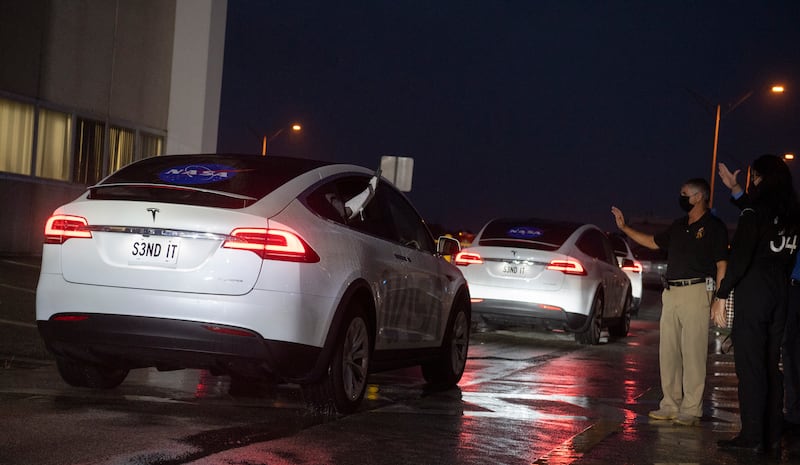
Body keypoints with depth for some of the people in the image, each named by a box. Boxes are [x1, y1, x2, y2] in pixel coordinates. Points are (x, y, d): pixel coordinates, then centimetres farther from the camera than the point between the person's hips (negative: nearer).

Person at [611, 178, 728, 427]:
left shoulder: (714, 226, -2)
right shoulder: (678, 226, 19)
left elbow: (721, 266, -6)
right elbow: (653, 242, 32)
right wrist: (624, 227, 28)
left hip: (696, 292, -7)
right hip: (671, 293, 7)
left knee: (693, 352, -8)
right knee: (668, 351, 7)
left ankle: (691, 410, -5)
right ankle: (670, 405, 14)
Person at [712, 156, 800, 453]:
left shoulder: (755, 210, -9)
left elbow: (740, 257, -16)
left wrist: (721, 295, -12)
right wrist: (734, 190, 44)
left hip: (752, 292, -7)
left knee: (749, 365, -6)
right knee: (771, 364, 11)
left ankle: (752, 436, -7)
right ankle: (772, 434, 12)